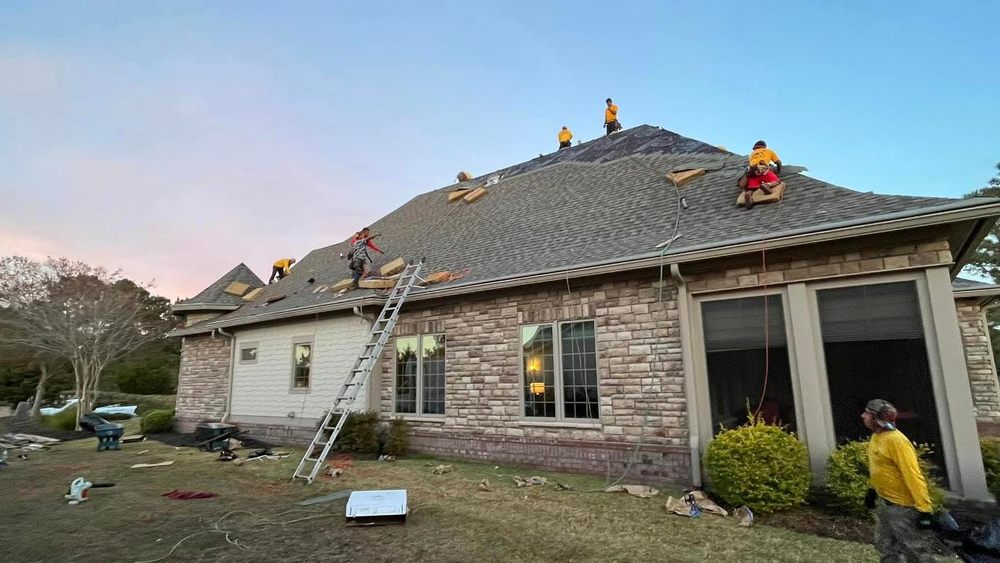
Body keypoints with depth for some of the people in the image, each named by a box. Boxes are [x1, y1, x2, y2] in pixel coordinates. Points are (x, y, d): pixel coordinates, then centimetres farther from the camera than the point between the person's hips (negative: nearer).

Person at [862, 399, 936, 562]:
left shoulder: (895, 440, -24)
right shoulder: (876, 437, 5)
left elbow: (913, 475, -26)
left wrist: (923, 508, -27)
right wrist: (873, 490, 21)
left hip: (901, 505, -9)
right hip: (883, 502, 9)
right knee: (885, 546, 18)